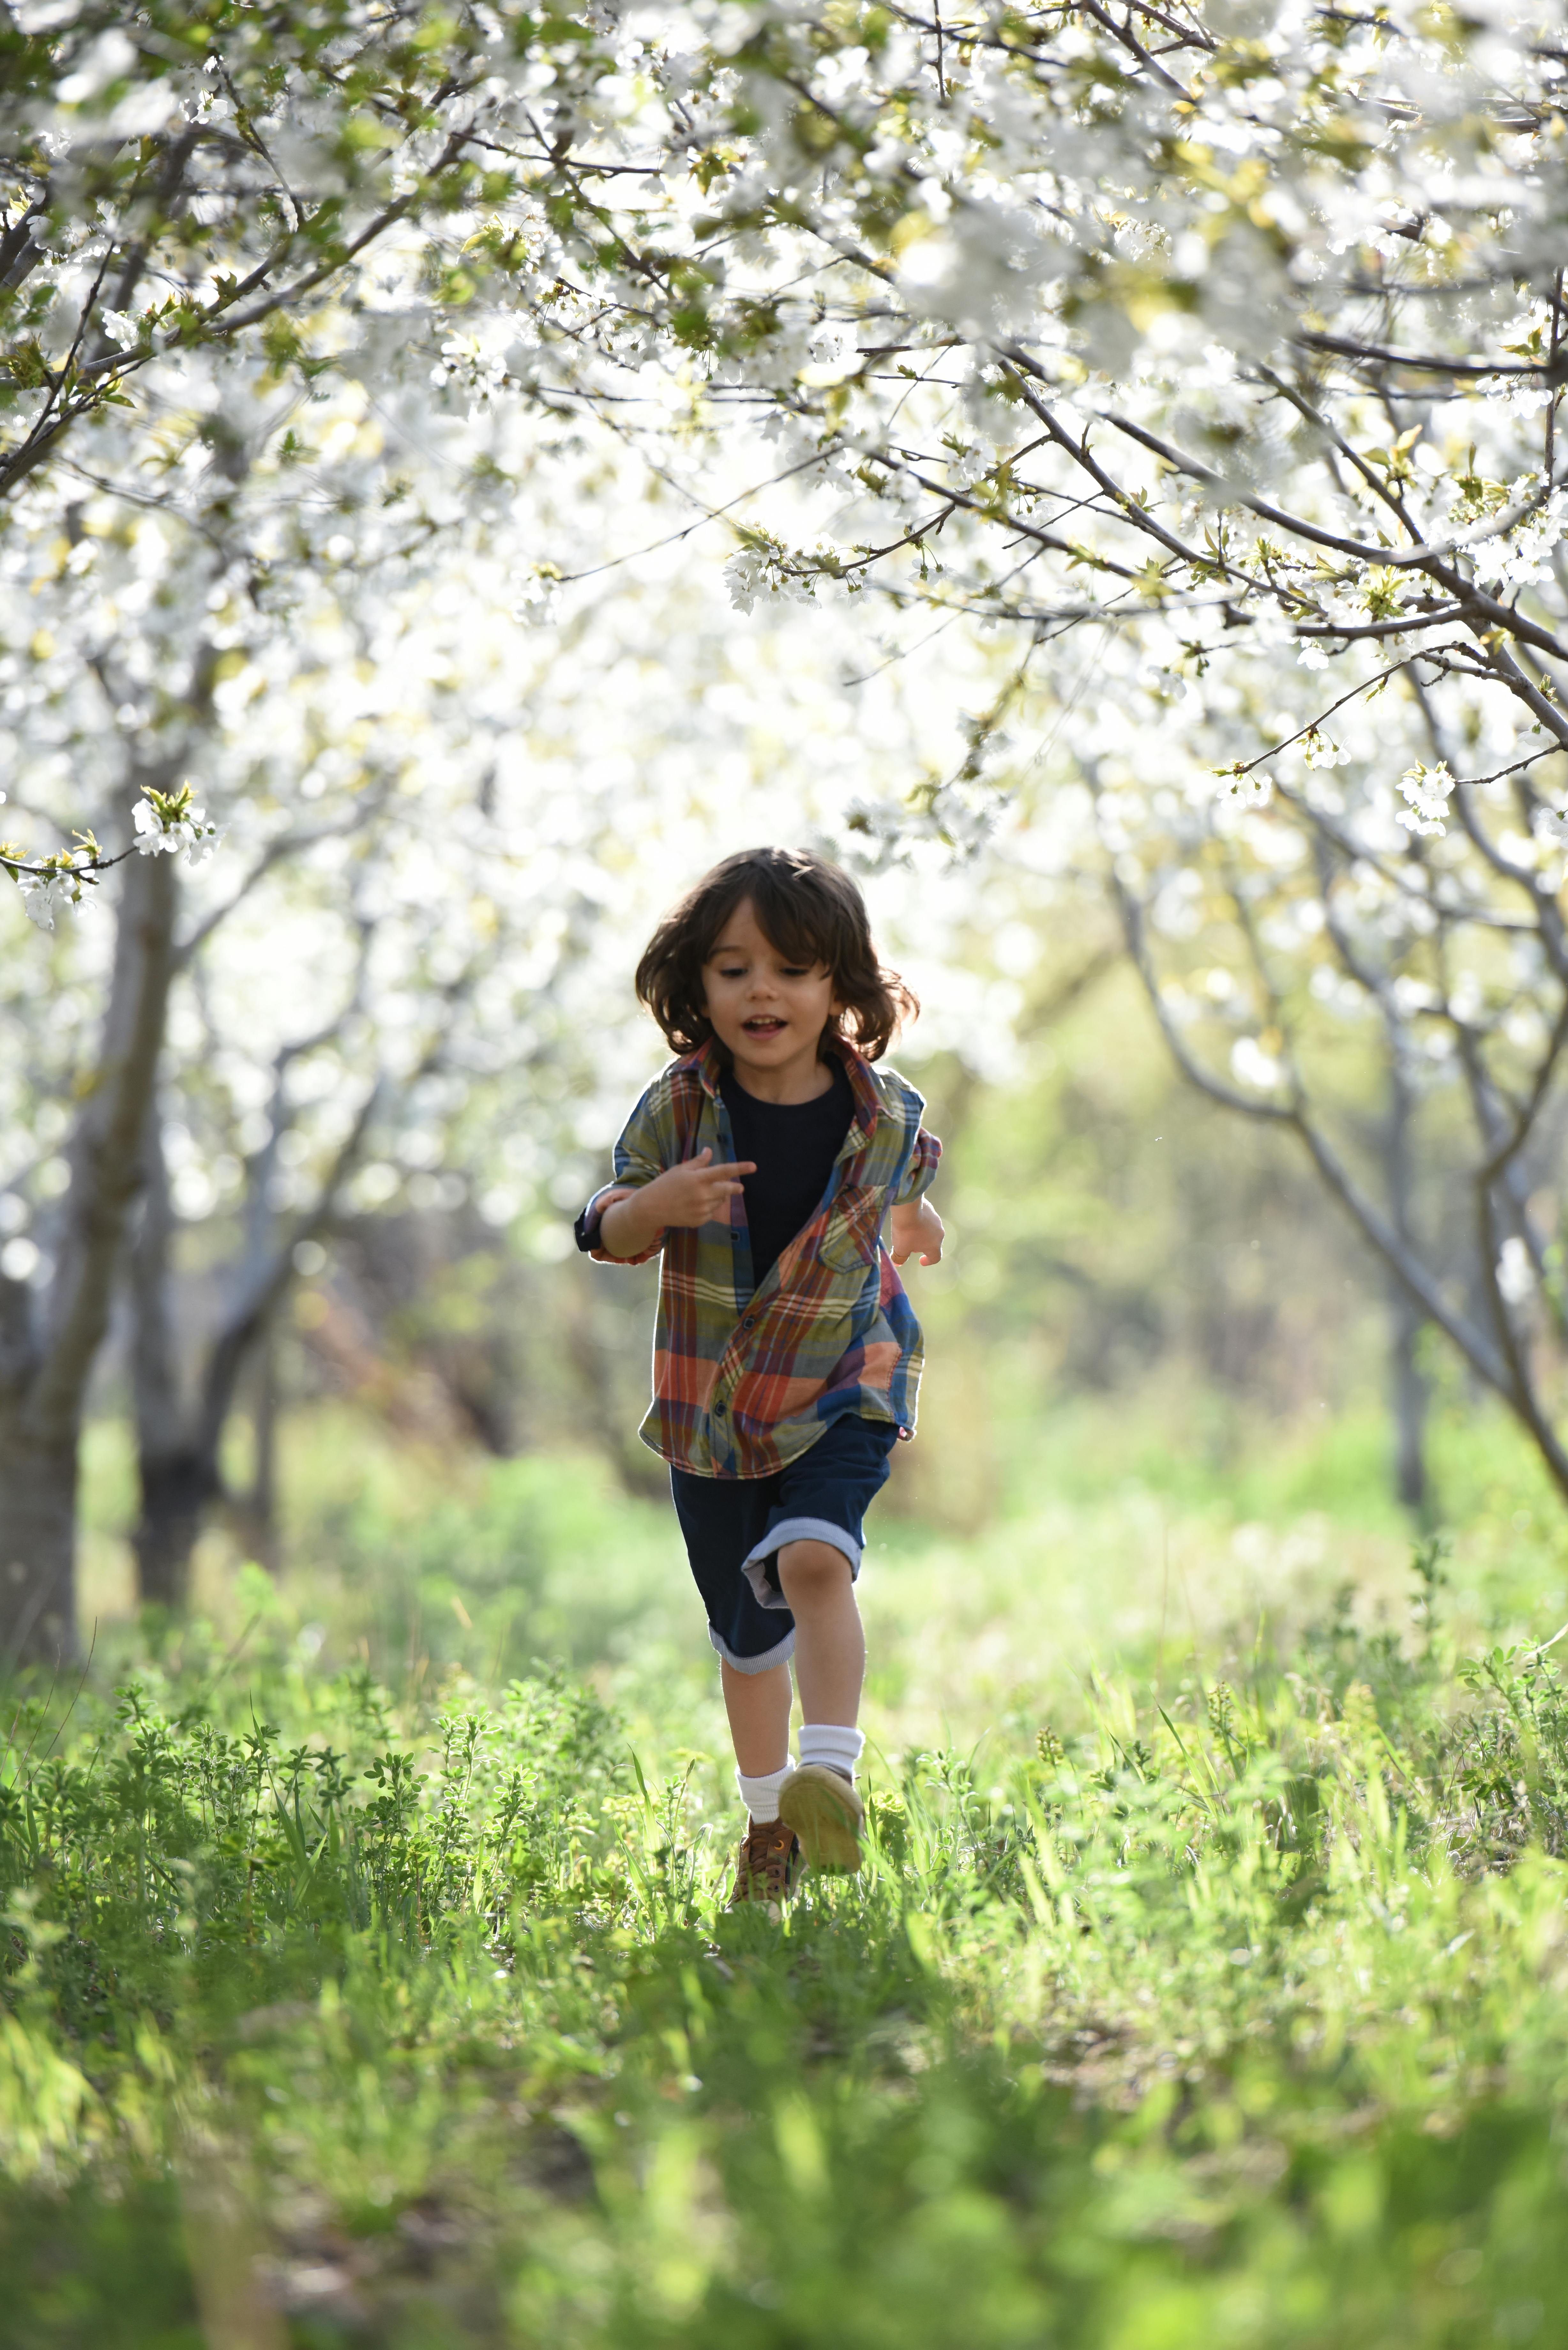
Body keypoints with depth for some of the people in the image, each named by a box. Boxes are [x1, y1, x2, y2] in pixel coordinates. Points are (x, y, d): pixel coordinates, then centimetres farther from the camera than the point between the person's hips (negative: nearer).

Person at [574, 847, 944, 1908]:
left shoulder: (886, 1115, -8)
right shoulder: (678, 1109, -10)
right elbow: (609, 1234, -8)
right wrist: (657, 1206, -24)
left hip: (842, 1390, -2)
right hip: (711, 1404, 2)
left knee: (813, 1558, -30)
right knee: (745, 1631, 13)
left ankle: (832, 1774, -33)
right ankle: (769, 1816, 31)